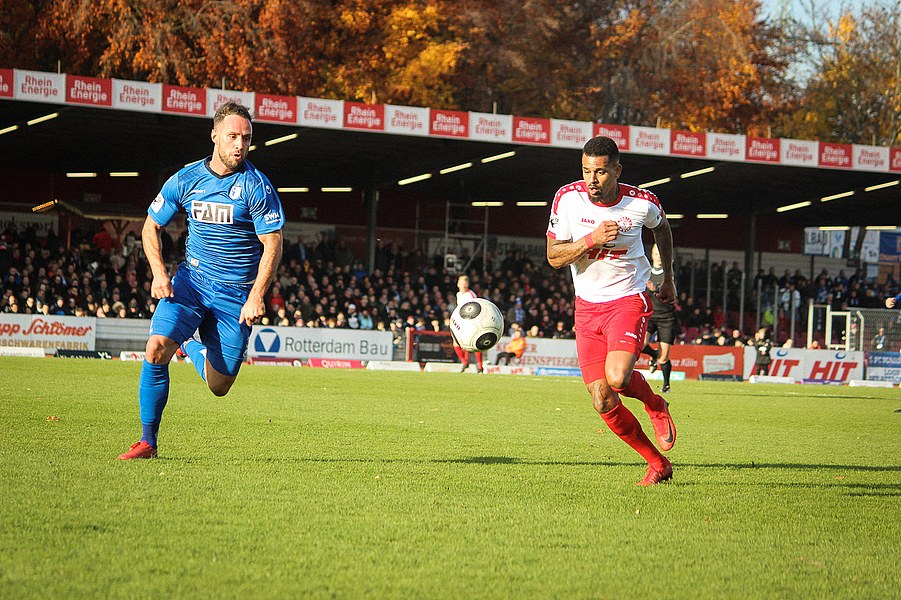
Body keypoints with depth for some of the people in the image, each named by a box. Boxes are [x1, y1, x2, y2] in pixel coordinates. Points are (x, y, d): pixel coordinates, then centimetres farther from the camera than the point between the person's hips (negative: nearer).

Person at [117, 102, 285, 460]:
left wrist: (256, 296, -21)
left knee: (218, 386, 1)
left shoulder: (256, 186, -9)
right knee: (157, 348, -22)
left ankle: (192, 347, 36)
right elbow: (151, 227, 10)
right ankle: (148, 441, -9)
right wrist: (159, 273, -6)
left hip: (237, 292, -1)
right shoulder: (186, 179, -1)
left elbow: (273, 244, -9)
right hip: (191, 280, 1)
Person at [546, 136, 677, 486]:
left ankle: (655, 405, 9)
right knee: (603, 403, -3)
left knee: (617, 378, -27)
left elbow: (661, 228, 14)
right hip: (587, 305, 3)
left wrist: (668, 278, 21)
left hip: (629, 299, -3)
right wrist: (592, 238, -23)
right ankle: (657, 464, 15)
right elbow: (554, 257, -8)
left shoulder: (642, 202, -11)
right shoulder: (568, 198, -10)